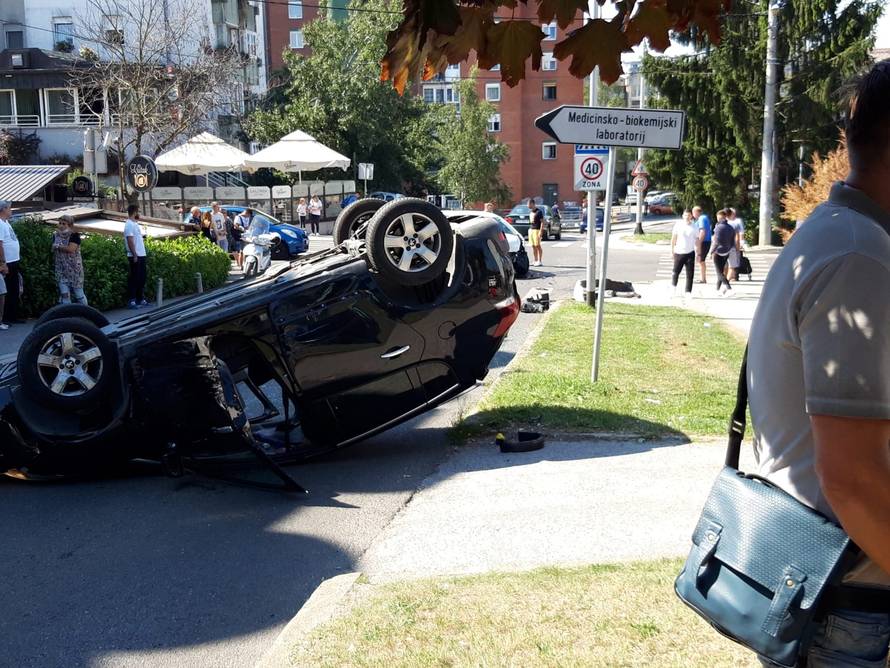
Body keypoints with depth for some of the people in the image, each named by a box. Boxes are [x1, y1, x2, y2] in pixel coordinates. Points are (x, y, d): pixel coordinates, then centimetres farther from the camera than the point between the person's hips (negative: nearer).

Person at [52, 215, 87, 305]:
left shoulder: (74, 236, -11)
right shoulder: (56, 235, 6)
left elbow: (71, 249, -26)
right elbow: (53, 249, 18)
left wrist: (58, 246, -14)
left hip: (74, 269, -5)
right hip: (61, 269, 5)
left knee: (78, 293, 2)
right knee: (64, 294, 2)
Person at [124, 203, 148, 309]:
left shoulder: (135, 223, 17)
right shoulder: (129, 224, -12)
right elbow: (130, 241, -19)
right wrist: (135, 255, -22)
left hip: (141, 255, 9)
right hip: (135, 256, -9)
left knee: (141, 278, 13)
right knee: (134, 278, -7)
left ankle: (141, 299, 19)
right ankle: (131, 301, -5)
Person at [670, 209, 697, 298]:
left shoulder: (694, 227, 3)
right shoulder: (678, 225, -1)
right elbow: (673, 238, 4)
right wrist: (672, 249, 1)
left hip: (690, 253, 1)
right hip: (679, 252, -1)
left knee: (690, 274, -1)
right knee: (676, 271, 5)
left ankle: (688, 291, 7)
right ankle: (673, 285, 32)